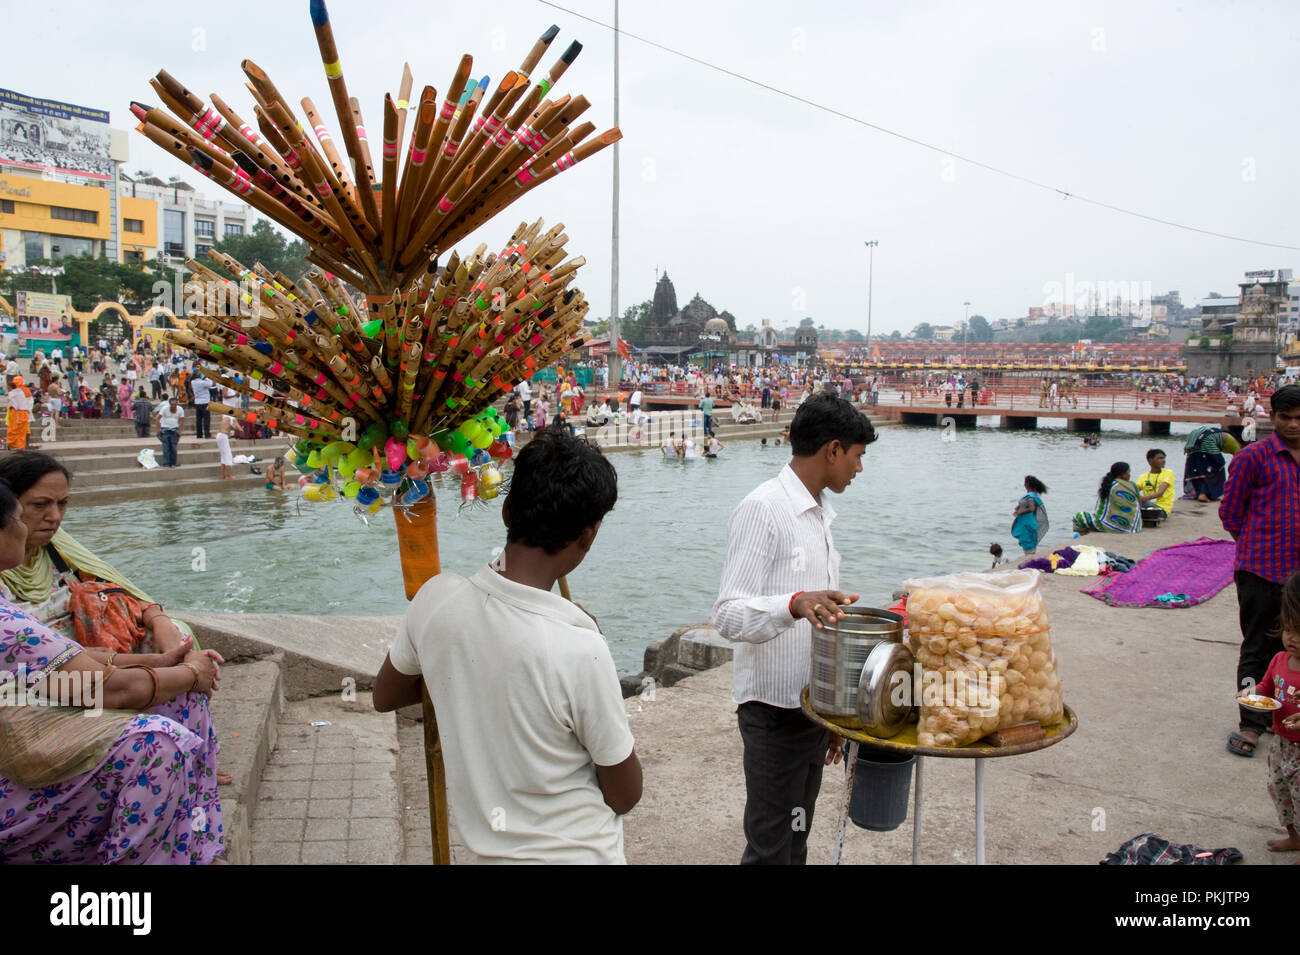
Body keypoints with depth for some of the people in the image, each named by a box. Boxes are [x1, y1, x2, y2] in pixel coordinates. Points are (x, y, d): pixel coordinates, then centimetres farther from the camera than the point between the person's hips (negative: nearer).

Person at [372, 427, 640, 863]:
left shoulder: (436, 598, -16)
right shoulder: (580, 650, -30)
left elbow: (384, 697, 4)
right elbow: (625, 795, -15)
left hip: (486, 845, 5)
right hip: (576, 852, -5)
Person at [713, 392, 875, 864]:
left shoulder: (819, 512, 14)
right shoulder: (762, 508, -15)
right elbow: (729, 614, -21)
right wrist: (795, 605, -39)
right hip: (774, 708, -8)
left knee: (796, 841, 17)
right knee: (770, 848, 0)